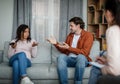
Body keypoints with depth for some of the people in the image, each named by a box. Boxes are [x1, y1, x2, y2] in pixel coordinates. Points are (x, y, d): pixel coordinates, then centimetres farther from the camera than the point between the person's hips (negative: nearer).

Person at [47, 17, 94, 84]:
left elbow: (84, 52, -13)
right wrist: (56, 43, 5)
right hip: (70, 59, 4)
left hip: (82, 60, -4)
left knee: (81, 56, -38)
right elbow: (64, 51, 19)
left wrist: (69, 48, -15)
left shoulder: (88, 35, -2)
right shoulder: (70, 35, 16)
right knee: (61, 56, -28)